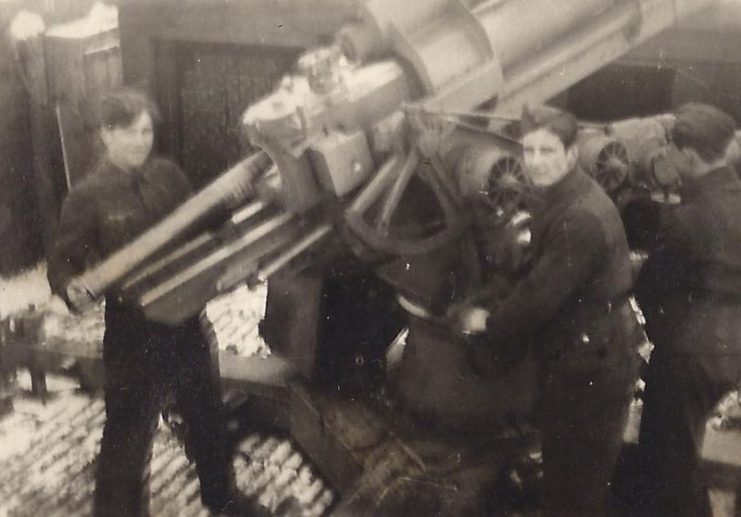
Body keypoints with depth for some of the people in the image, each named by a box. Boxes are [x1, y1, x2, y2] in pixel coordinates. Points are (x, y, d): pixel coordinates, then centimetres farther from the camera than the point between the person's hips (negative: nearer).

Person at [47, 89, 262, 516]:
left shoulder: (168, 174, 0)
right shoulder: (88, 196, -11)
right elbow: (63, 262, -10)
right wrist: (73, 289, -30)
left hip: (186, 320, 5)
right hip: (132, 332, -5)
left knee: (208, 412, 22)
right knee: (129, 432, 4)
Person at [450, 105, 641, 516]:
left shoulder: (580, 217, -29)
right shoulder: (559, 198, 5)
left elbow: (542, 295, -27)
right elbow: (539, 277, 13)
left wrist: (487, 323, -12)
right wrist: (491, 309, 3)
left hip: (590, 360, -10)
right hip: (576, 350, 10)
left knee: (577, 470, 7)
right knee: (564, 456, 26)